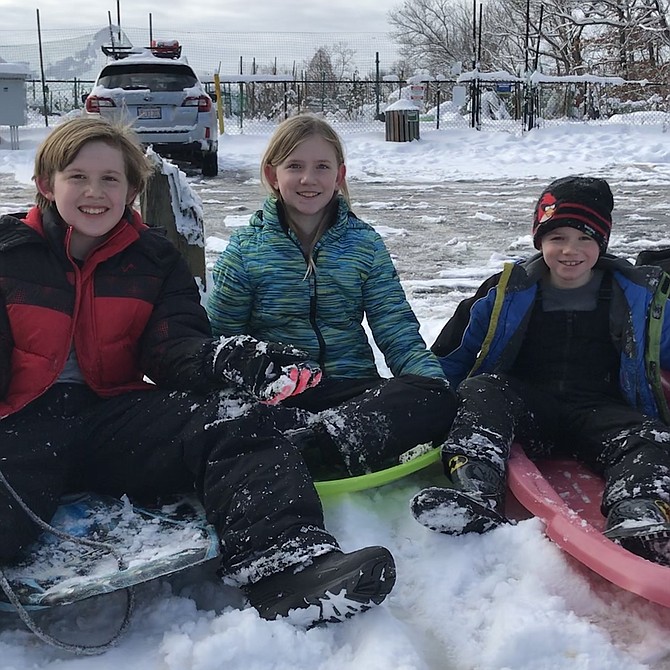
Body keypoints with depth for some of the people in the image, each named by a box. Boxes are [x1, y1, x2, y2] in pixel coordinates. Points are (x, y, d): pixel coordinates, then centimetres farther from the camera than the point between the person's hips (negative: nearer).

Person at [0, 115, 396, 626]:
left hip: (117, 412, 1)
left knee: (235, 425, -27)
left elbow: (172, 345, 3)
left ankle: (285, 563, -45)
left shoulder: (154, 258, 15)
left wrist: (227, 360, -22)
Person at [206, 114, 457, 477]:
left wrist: (433, 381, -13)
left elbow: (398, 332, 6)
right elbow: (221, 340, 6)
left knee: (438, 400, -29)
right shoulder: (245, 249, 5)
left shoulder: (365, 244, 9)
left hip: (353, 390, 2)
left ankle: (298, 448, -38)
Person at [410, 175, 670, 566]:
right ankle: (476, 496, -51)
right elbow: (451, 356, 15)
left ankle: (638, 524, -59)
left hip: (599, 413, 0)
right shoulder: (507, 293, 8)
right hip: (526, 406, 0)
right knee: (483, 389, -29)